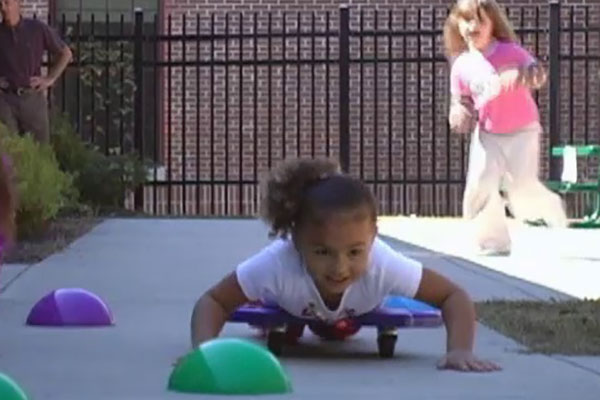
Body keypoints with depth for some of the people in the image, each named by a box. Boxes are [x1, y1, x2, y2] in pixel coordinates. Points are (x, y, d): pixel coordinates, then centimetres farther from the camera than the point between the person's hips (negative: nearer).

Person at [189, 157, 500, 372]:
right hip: (288, 308, -2)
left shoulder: (383, 265, -48)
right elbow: (212, 301, -40)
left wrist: (460, 351, -56)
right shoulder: (278, 263, -51)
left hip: (352, 313, 2)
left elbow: (454, 296, -38)